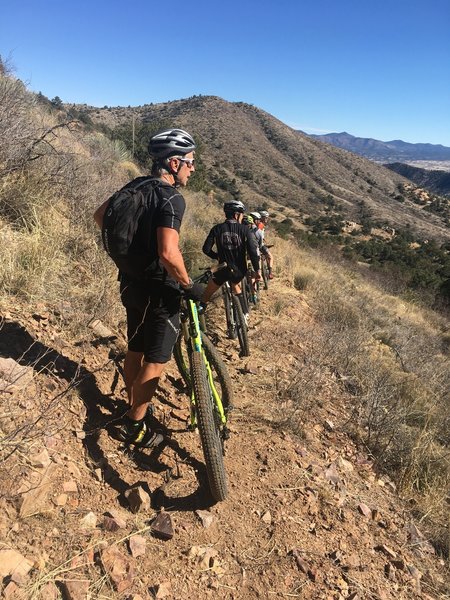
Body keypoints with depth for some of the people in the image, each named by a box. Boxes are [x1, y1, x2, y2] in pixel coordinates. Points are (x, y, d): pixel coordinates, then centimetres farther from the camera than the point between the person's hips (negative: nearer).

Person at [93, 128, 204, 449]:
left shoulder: (136, 186, 5)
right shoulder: (172, 198, -20)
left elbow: (100, 215, 15)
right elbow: (168, 252, -33)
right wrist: (190, 284, -18)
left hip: (131, 281, 9)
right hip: (159, 289, -8)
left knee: (135, 349, 21)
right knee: (157, 360, 5)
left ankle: (135, 407, 40)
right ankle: (134, 425, 18)